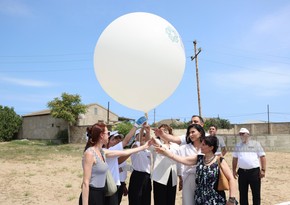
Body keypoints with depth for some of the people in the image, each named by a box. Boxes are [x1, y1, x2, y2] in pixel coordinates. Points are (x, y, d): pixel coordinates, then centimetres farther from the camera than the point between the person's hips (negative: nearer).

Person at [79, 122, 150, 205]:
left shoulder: (102, 152, 7)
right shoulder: (90, 153, -18)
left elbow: (124, 152, 17)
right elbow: (85, 183, -20)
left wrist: (143, 147, 22)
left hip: (101, 194, 9)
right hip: (91, 195, -9)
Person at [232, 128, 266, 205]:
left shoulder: (256, 144, 2)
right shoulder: (238, 145, 12)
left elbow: (262, 157, -2)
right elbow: (235, 158, 15)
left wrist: (263, 170, -9)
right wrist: (234, 170, 9)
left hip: (254, 171, -3)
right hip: (242, 172, 3)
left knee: (256, 193, 5)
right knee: (242, 193, 10)